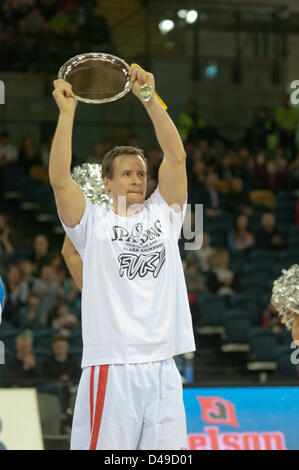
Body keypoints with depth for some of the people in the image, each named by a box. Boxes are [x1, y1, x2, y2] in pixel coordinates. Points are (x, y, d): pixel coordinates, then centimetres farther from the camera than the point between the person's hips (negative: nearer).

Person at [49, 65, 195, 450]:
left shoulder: (163, 214, 14)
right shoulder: (93, 224, 5)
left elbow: (176, 157, 3)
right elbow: (59, 179, -9)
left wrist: (149, 98, -5)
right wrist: (67, 113, -11)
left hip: (162, 369, 4)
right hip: (111, 369, -3)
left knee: (168, 452, 3)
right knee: (105, 447, -7)